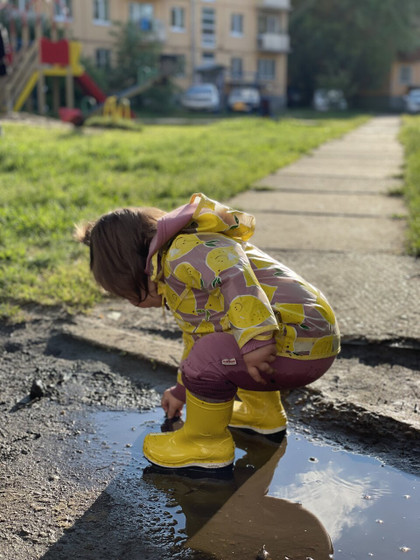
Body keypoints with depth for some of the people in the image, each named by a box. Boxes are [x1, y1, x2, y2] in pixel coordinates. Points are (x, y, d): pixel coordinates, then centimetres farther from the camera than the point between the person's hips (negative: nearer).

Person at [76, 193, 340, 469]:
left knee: (208, 358, -22)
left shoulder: (183, 253, -13)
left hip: (302, 347, -11)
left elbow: (234, 273, -31)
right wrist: (182, 390, 45)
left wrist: (254, 340, -38)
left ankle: (207, 441, 3)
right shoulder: (178, 279, 21)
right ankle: (262, 411, 35)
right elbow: (195, 331, 34)